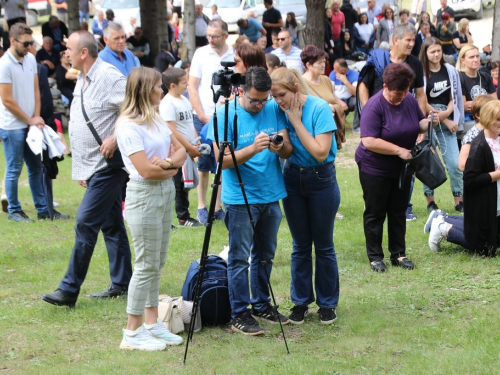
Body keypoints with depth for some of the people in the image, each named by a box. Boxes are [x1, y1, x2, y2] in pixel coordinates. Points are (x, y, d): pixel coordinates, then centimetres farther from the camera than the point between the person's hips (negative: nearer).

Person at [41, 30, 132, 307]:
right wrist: (80, 168, 20)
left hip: (108, 164, -10)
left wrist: (116, 138, -24)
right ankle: (122, 283, 21)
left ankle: (69, 290, -7)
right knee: (111, 224, 14)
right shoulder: (82, 80, 14)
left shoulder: (109, 77, -16)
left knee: (85, 223, -9)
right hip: (93, 166, 10)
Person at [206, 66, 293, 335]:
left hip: (271, 195, 5)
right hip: (240, 198, -5)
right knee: (240, 258, -2)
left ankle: (261, 305, 28)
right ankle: (239, 315, 3)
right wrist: (253, 149, -31)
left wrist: (280, 147, -23)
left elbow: (289, 152, 1)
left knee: (265, 255, 15)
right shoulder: (225, 116, -10)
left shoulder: (274, 110, 3)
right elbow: (223, 160, -16)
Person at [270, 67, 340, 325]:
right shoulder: (281, 111, -4)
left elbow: (321, 152, -23)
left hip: (321, 179, -4)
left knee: (323, 245, 5)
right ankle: (300, 301, 19)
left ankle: (327, 303, 16)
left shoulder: (319, 108, -18)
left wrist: (296, 121, -21)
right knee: (300, 245, 10)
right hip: (293, 178, 4)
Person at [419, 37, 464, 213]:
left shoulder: (451, 71, 5)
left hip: (447, 124, 3)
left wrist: (443, 115, -10)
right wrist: (446, 120, -7)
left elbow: (455, 98, 7)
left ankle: (459, 201, 6)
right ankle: (430, 202, 13)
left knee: (455, 164, -3)